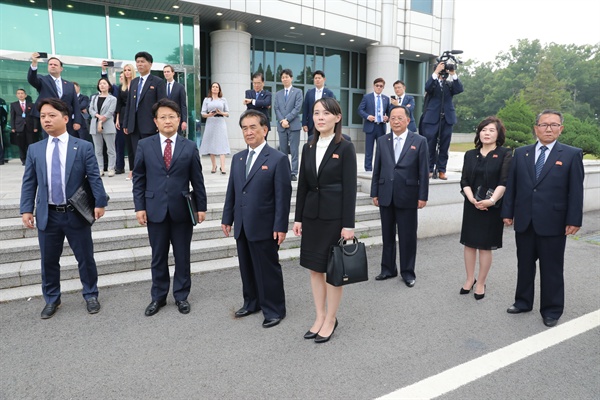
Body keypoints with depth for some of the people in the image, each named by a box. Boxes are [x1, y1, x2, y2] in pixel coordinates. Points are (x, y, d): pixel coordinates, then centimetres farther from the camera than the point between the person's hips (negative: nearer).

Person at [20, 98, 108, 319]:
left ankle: (90, 295, 29)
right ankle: (52, 299, 32)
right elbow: (29, 183, 5)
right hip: (47, 215, 3)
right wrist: (26, 209, -3)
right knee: (48, 260, 13)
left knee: (85, 258, 9)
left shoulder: (83, 147, -2)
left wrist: (99, 203, -14)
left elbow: (94, 178, -6)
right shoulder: (34, 149, 5)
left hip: (76, 214, -2)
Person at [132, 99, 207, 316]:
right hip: (155, 210, 1)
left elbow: (197, 180, 2)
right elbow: (138, 178, 4)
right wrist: (139, 206, -2)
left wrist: (201, 207, 0)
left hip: (182, 210, 0)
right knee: (158, 257, 11)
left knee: (182, 256, 10)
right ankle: (158, 296, 28)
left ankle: (181, 296, 26)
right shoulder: (145, 145, 3)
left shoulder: (189, 147, 2)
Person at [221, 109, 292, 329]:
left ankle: (274, 310, 22)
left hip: (264, 227, -6)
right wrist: (227, 218, 11)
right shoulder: (237, 158, 11)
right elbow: (231, 191, 14)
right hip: (242, 226, 6)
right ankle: (252, 303, 35)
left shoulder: (278, 159, -9)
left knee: (268, 269, 5)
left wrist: (280, 226, -15)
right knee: (247, 268, 17)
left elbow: (283, 196, -12)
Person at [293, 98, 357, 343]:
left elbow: (350, 188, -11)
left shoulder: (345, 148, -7)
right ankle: (320, 317, 27)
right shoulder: (308, 148, 8)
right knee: (314, 267, 12)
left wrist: (348, 224, -15)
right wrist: (298, 218, 8)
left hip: (335, 216, -5)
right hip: (312, 215, 6)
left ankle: (330, 320, 22)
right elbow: (303, 186, 10)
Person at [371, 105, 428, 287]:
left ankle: (408, 272, 20)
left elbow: (423, 171, -2)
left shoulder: (419, 141, 0)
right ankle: (388, 269, 26)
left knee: (408, 236, 6)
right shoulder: (382, 141, 8)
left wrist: (423, 196, -6)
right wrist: (375, 193, 5)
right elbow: (377, 169, 8)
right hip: (386, 196, 3)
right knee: (387, 235, 12)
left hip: (407, 197, -3)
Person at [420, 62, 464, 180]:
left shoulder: (450, 84, 14)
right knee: (430, 146, 0)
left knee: (444, 146, 3)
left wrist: (453, 74, -9)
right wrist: (436, 72, -17)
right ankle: (429, 169, 8)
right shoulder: (433, 82, 8)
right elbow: (427, 87, -14)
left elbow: (459, 89, -5)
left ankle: (441, 170, 8)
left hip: (447, 119, 2)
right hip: (432, 118, -2)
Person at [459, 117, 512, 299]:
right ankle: (470, 279, 22)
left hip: (492, 207, -4)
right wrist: (472, 199, -14)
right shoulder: (470, 154, 8)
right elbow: (464, 181, 2)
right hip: (471, 206, 4)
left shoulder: (505, 154, -3)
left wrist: (492, 200, -24)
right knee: (469, 243, 8)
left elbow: (504, 182, -12)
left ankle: (481, 283, 16)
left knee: (485, 246, 3)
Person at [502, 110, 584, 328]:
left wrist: (574, 220, -9)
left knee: (552, 269, 8)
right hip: (524, 222, 3)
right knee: (524, 265, 15)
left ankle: (551, 310, 23)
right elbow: (511, 185, 7)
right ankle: (523, 302, 32)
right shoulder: (521, 153, 6)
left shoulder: (572, 155, -2)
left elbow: (576, 190, -5)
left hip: (553, 224, -3)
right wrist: (508, 212, 4)